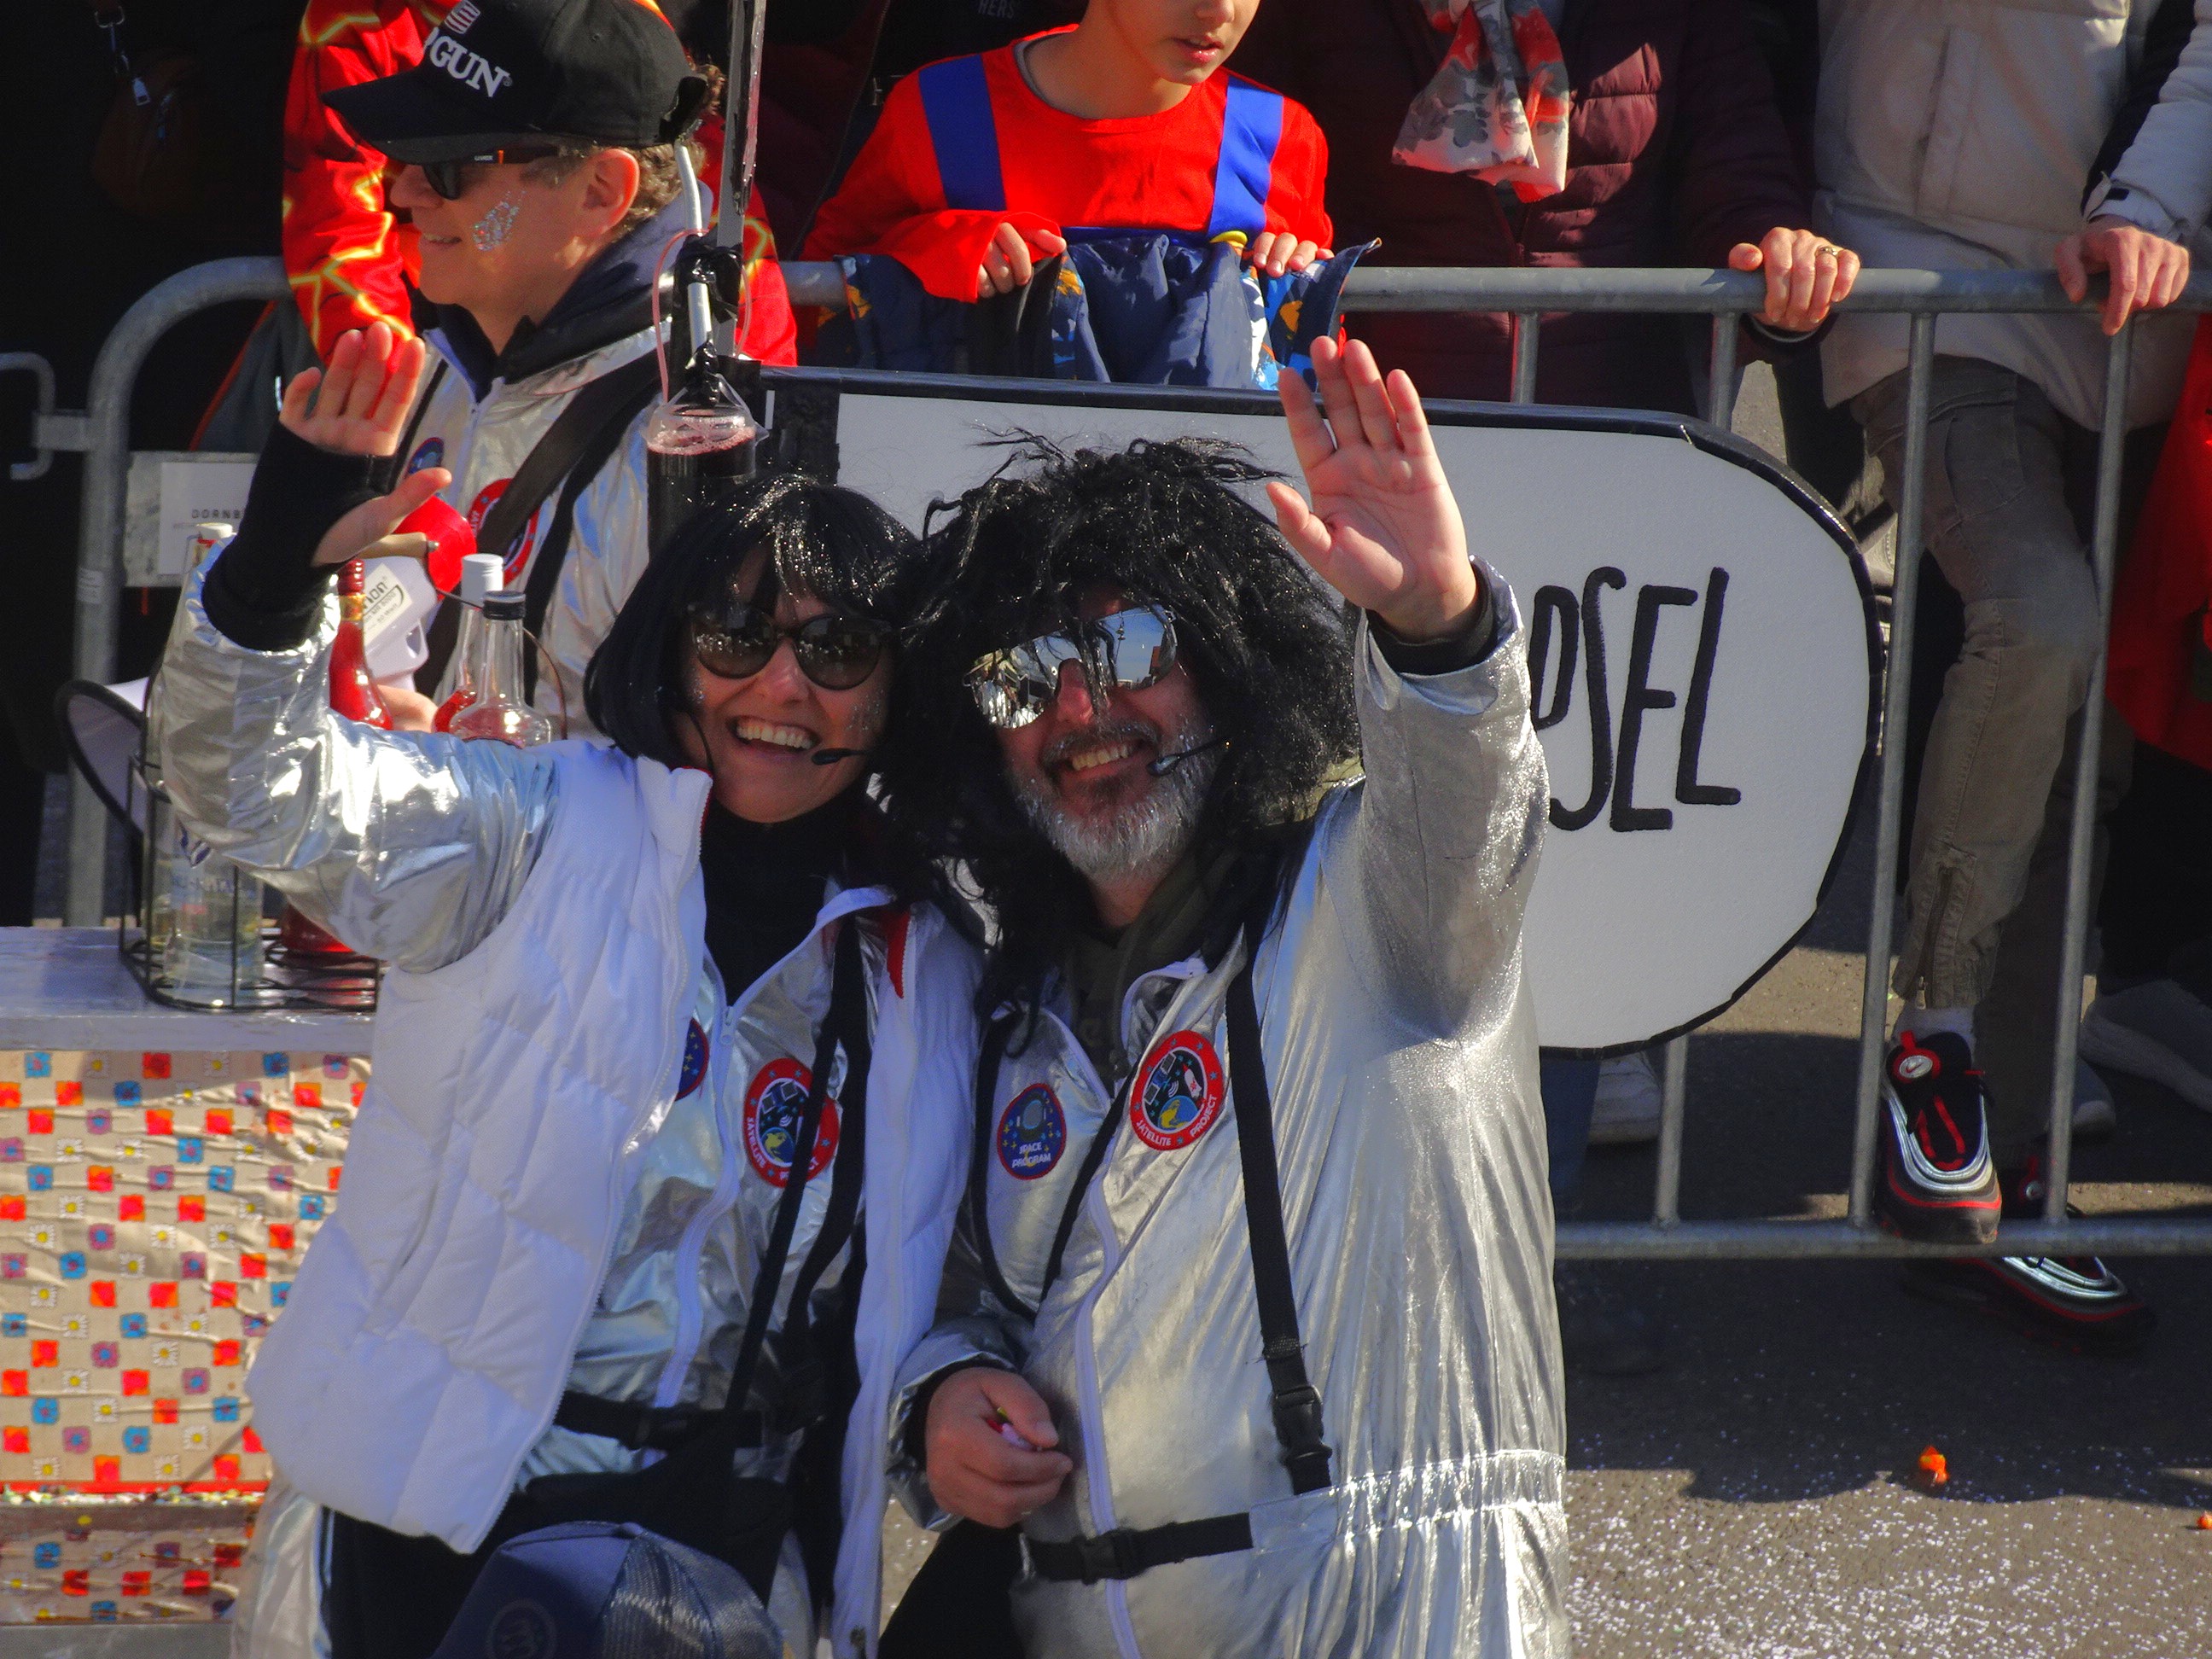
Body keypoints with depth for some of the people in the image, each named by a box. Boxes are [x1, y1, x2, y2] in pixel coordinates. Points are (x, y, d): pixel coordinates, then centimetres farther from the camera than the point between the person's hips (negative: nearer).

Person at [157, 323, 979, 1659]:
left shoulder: (925, 965, 7)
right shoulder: (544, 834, -3)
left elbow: (917, 1291, 14)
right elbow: (265, 787, -17)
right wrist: (274, 582, -35)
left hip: (733, 1552, 3)